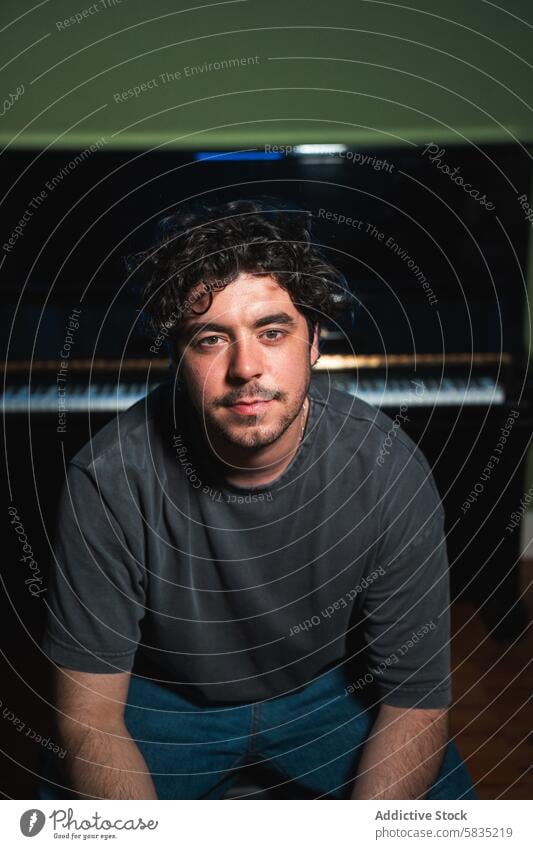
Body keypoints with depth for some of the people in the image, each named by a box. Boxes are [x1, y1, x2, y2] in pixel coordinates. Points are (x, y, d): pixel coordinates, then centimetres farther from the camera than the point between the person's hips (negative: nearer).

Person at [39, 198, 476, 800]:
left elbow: (417, 697, -16)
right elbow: (91, 712, -19)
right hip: (166, 698, -1)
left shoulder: (388, 469, -24)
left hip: (330, 685, 2)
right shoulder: (108, 479, -27)